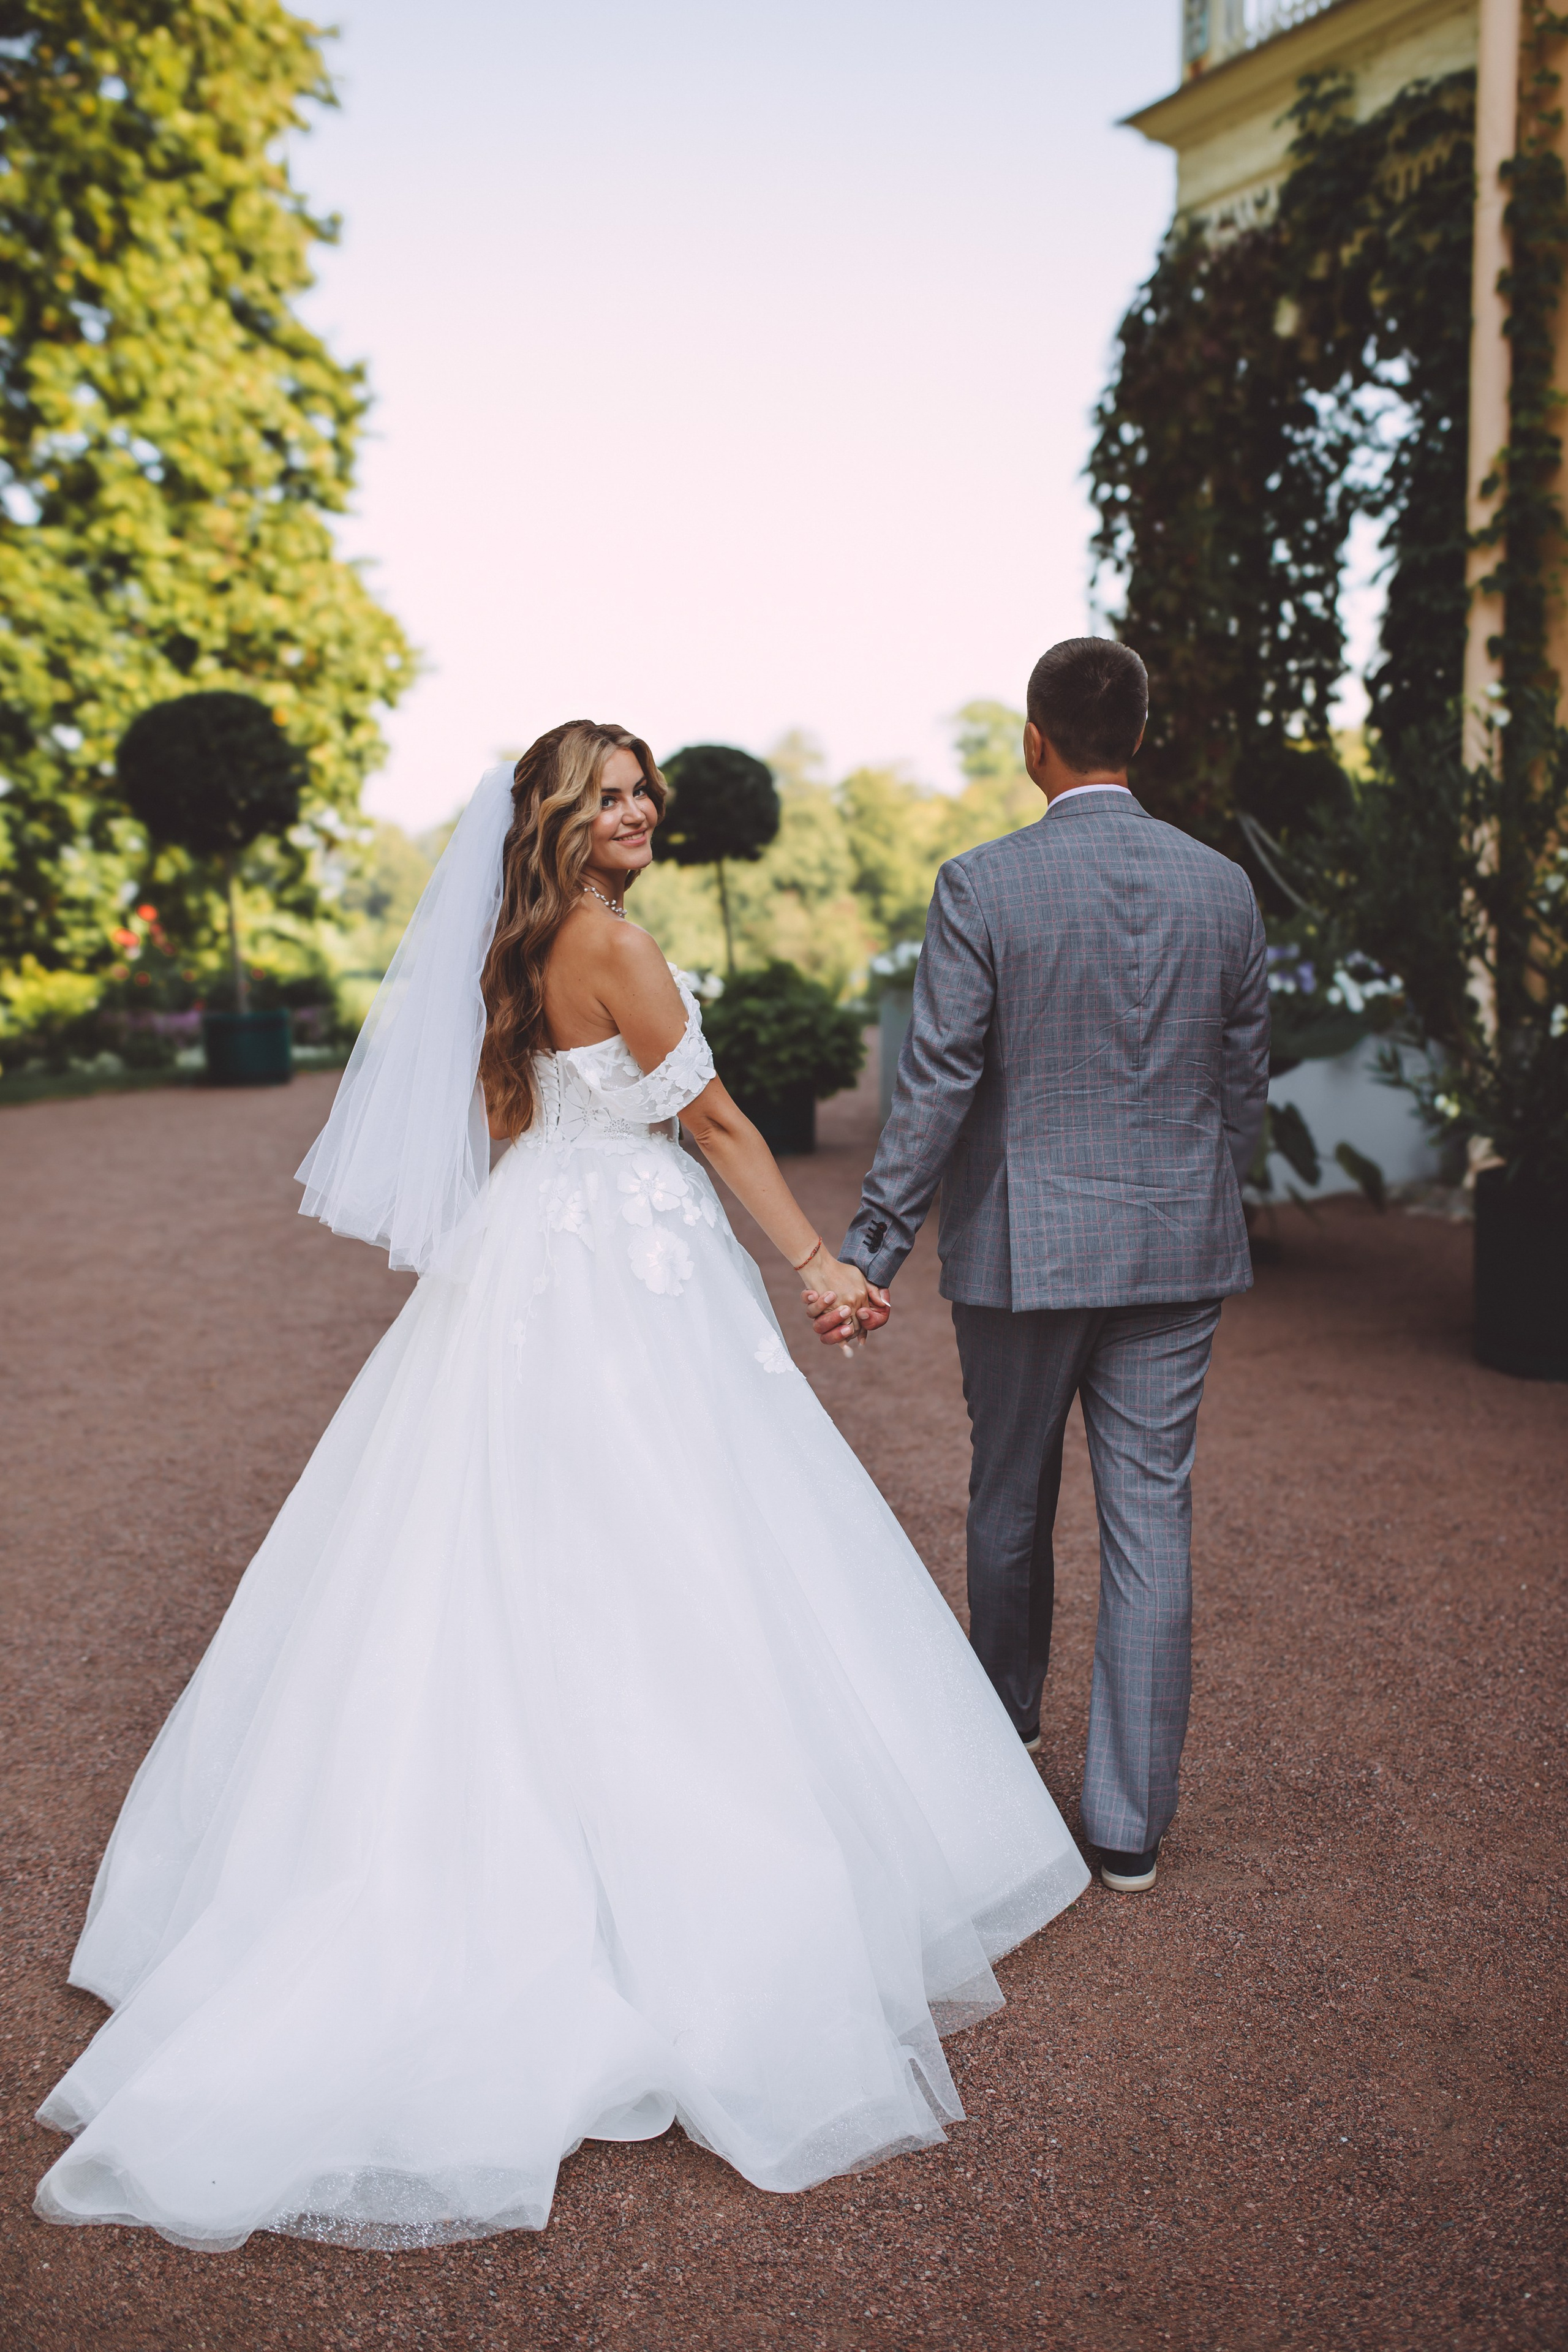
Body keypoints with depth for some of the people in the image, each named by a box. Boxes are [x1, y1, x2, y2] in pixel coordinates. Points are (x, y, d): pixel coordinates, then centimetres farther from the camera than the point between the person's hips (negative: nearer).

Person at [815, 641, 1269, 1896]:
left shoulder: (981, 885, -11)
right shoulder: (1224, 885, 1)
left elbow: (936, 1086, -14)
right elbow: (1245, 1085, 7)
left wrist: (870, 1251, -8)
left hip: (1022, 1246, -2)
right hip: (1174, 1247, 3)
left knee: (1012, 1498, 19)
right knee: (1153, 1521, 7)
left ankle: (1007, 1714, 43)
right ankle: (1131, 1821, 14)